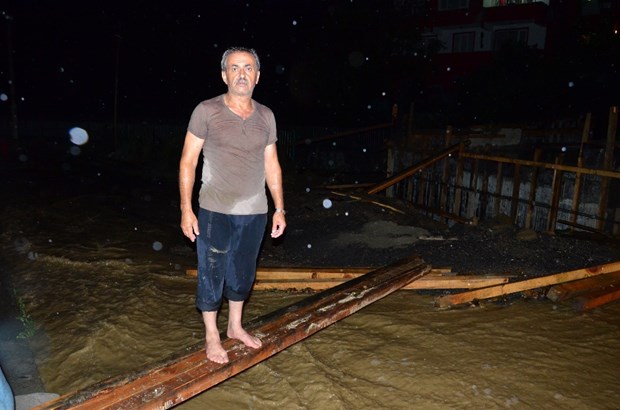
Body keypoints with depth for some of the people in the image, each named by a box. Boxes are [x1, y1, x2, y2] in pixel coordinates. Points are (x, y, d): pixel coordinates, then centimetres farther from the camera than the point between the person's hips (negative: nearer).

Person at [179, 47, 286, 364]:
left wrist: (279, 208, 8)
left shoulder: (266, 116, 6)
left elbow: (271, 165, 10)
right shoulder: (206, 111, -6)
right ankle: (211, 336, 26)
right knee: (212, 275, 6)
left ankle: (235, 326, 37)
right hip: (215, 211, -3)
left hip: (255, 212, 4)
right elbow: (188, 162, -5)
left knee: (243, 273, 16)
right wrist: (186, 210, -9)